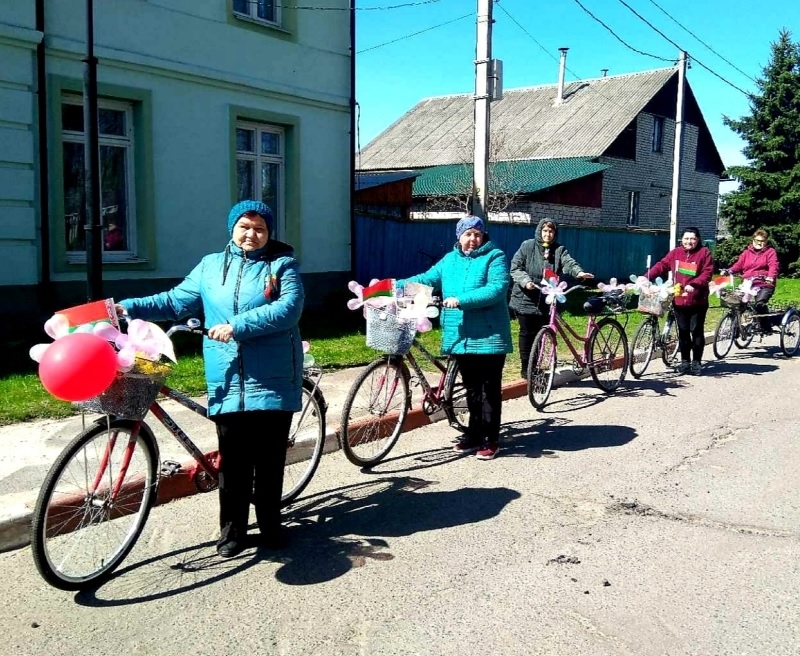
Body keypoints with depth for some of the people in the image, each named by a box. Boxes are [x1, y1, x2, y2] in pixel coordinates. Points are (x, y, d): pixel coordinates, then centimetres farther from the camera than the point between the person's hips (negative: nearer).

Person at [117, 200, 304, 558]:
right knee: (233, 461, 5)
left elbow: (289, 308, -14)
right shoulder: (210, 266, 13)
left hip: (273, 381, -2)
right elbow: (176, 301, 15)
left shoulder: (282, 265, 2)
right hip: (228, 382, 2)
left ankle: (270, 524, 23)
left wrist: (237, 326, -21)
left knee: (270, 459, 7)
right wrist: (130, 307, 2)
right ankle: (232, 531, 18)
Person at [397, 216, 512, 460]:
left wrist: (461, 300, -27)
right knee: (472, 388, 15)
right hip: (461, 336, 6)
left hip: (488, 336, -5)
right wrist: (396, 285, -3)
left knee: (490, 388, 2)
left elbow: (497, 289, -18)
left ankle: (491, 439, 10)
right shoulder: (450, 260, 13)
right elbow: (427, 279, 11)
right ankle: (474, 434, 25)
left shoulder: (495, 257, -5)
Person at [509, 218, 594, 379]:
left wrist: (579, 272, -34)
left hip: (546, 301, 3)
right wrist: (525, 281, -21)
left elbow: (568, 262, -13)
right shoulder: (527, 246, 0)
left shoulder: (559, 250, 6)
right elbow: (515, 267, -3)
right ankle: (526, 368, 13)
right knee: (527, 333, 3)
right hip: (526, 299, -3)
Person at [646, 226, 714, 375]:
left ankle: (697, 362, 13)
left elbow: (707, 273, -12)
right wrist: (647, 277, -11)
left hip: (698, 300, -3)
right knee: (683, 331, 9)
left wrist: (694, 285, -26)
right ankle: (685, 361, 19)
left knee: (696, 330, 3)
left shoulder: (704, 253, -4)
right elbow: (661, 265, 3)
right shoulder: (675, 253, 6)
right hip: (679, 300, 3)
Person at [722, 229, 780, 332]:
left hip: (764, 285, -5)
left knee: (760, 303, -28)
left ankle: (767, 326, -9)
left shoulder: (770, 252, 6)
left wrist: (770, 277, -30)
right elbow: (738, 264, 7)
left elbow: (773, 266, -9)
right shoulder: (747, 252, 18)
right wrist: (729, 270, -15)